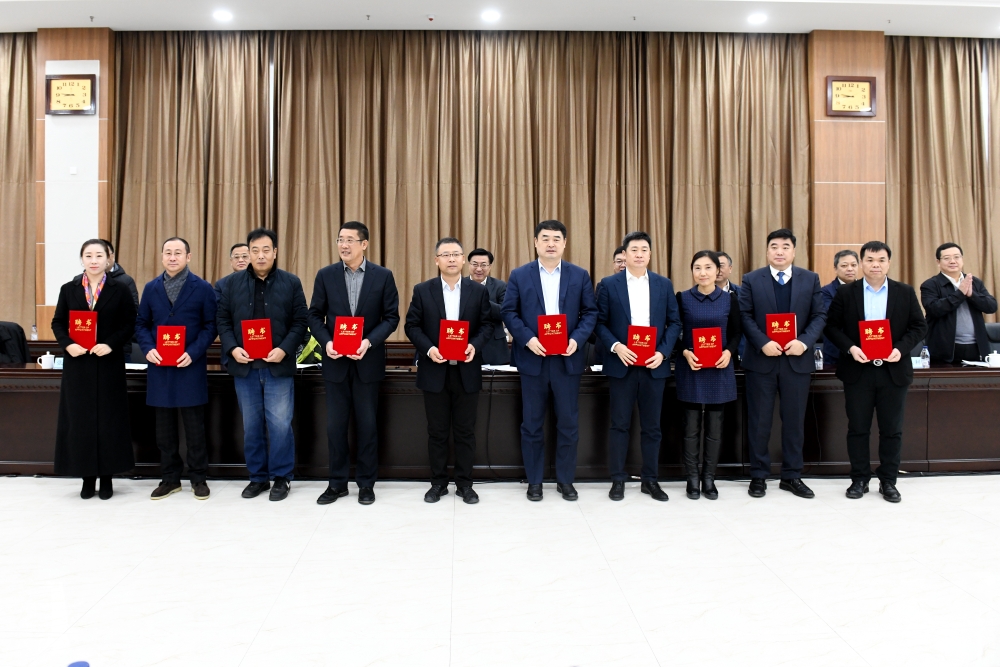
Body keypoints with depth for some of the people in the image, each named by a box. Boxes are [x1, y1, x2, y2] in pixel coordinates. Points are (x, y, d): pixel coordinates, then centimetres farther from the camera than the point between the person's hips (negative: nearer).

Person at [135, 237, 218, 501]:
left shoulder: (203, 288, 0)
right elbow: (141, 324, 11)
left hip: (190, 367, -3)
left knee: (194, 425, 3)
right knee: (164, 426, 9)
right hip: (159, 367, 3)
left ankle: (198, 478, 15)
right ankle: (169, 478, 21)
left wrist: (193, 353, -15)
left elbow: (211, 325, -3)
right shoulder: (151, 288, 9)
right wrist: (148, 349, -8)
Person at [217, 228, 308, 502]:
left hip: (278, 366, -2)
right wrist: (232, 348, -9)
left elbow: (300, 322, -1)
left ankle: (281, 478, 11)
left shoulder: (291, 282, 2)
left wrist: (284, 349, -14)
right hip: (244, 366, 3)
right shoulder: (232, 284, 8)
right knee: (251, 425, 10)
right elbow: (223, 320, 7)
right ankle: (258, 477, 22)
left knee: (280, 424, -3)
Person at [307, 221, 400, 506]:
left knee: (367, 424, 6)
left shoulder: (383, 276, -1)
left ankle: (366, 483, 19)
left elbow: (391, 316, -2)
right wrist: (326, 341, -13)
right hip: (336, 361, 1)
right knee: (335, 425, 6)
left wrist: (369, 342, -16)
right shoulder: (325, 275, 2)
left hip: (368, 361, -1)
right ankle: (337, 482, 20)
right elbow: (315, 315, 4)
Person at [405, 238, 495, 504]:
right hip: (435, 371, 0)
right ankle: (438, 483, 20)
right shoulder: (422, 291, 2)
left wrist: (475, 345, -15)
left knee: (465, 430, 7)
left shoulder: (479, 290, 4)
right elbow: (412, 325, 1)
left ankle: (465, 484, 19)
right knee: (437, 431, 8)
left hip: (467, 371, 1)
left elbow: (487, 325, 3)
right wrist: (428, 348, -15)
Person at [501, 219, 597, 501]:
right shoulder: (519, 275, 3)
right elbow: (509, 312, 0)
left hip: (567, 360, 1)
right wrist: (527, 339, -15)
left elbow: (590, 312, 4)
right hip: (533, 359, 0)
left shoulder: (580, 275, 6)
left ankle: (565, 480, 21)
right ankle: (534, 481, 19)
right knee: (532, 424, 6)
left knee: (568, 423, 6)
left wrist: (577, 339, -13)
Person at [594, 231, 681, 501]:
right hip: (621, 364, -2)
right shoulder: (609, 284, 2)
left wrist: (663, 352, -8)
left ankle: (651, 480, 20)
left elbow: (674, 322, 6)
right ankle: (618, 480, 14)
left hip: (654, 365, 2)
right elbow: (600, 322, 0)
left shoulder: (664, 284, 8)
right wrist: (615, 346, -16)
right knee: (619, 425, 4)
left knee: (652, 426, 9)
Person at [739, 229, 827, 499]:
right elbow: (746, 316, -3)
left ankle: (792, 476, 21)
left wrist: (804, 342, -13)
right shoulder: (751, 280, 3)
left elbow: (819, 316, 3)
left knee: (795, 420, 9)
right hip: (761, 360, -1)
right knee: (759, 421, 4)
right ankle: (758, 476, 15)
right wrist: (763, 343, -16)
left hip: (797, 360, 2)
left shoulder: (810, 279, 7)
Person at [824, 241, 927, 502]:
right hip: (857, 371, -1)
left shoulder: (905, 292, 4)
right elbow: (832, 326, 1)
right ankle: (859, 479, 18)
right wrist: (850, 347, -15)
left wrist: (901, 348, -12)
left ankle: (888, 481, 20)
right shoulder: (845, 292, 1)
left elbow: (919, 326, 4)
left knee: (891, 430, 7)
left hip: (893, 371, 1)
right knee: (857, 429, 6)